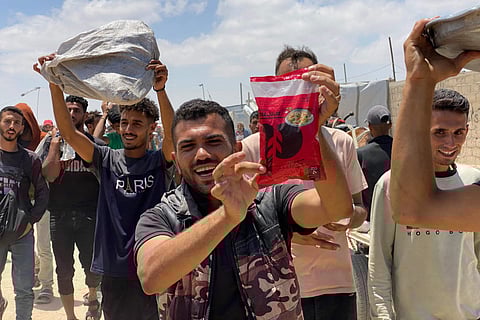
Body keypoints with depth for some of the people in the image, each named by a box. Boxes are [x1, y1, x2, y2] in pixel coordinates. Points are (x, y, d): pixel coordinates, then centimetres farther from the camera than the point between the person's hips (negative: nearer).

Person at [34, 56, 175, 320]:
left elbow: (172, 134, -23)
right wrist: (54, 84, -19)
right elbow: (68, 132, -7)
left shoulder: (160, 162, -4)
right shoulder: (107, 160, 2)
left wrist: (160, 90, -39)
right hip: (114, 270, 2)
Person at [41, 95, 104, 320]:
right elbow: (49, 174, -10)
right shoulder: (53, 141, 5)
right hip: (60, 215, 1)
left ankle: (92, 298, 35)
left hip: (89, 216, -1)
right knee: (64, 270, 8)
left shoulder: (96, 145, 3)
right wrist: (56, 142, -11)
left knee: (92, 266, 1)